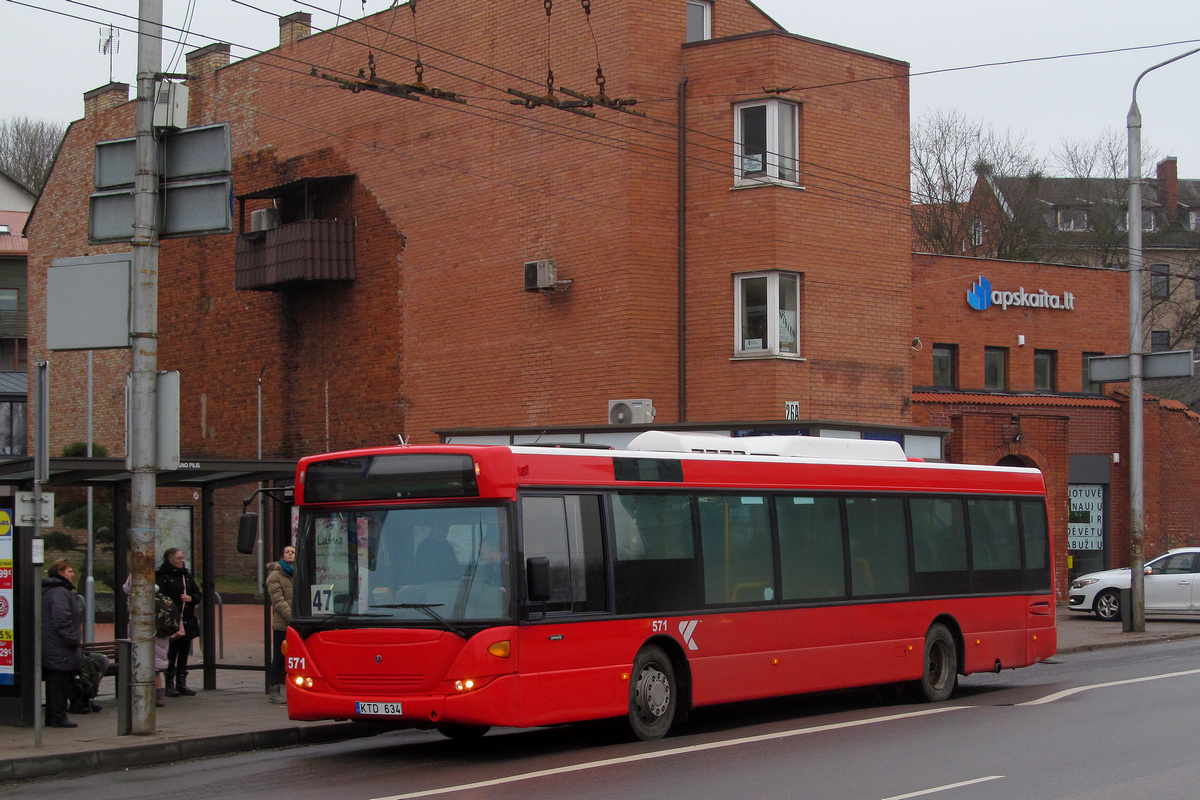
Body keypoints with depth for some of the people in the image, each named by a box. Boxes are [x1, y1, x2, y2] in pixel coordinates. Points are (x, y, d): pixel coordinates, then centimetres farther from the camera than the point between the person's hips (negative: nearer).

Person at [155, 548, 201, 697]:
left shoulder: (187, 575, 15)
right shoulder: (162, 577, -7)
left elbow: (197, 594, 19)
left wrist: (190, 598, -2)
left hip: (187, 622, 7)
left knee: (184, 653, 11)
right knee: (170, 655, -5)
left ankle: (181, 684, 18)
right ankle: (169, 685, 2)